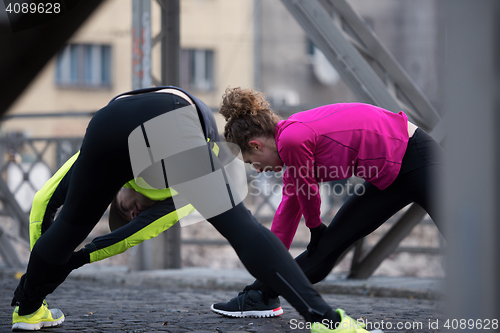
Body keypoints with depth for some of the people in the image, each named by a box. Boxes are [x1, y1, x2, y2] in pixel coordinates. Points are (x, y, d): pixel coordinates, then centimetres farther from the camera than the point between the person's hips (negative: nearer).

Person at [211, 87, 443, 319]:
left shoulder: (292, 140, -22)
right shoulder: (293, 135, 7)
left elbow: (308, 193, -8)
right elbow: (291, 203, 16)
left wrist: (315, 228, 13)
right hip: (388, 176, 9)